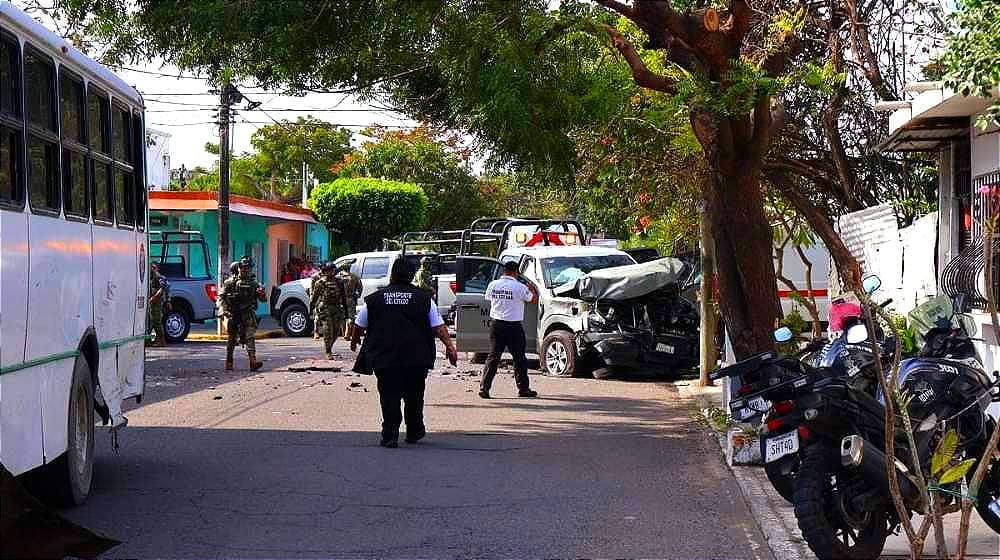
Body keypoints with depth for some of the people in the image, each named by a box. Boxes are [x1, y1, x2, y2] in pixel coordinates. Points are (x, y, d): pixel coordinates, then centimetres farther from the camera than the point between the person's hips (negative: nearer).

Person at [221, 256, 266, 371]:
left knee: (250, 336, -11)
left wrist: (261, 294, -16)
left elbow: (263, 299, 7)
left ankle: (253, 361, -21)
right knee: (232, 338, 8)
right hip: (233, 314, 0)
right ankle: (229, 362, 21)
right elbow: (221, 296, 4)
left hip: (248, 314, 0)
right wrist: (224, 309, -8)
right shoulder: (231, 282, 3)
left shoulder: (254, 283, 7)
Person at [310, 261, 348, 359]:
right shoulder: (320, 282, -1)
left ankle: (328, 346, 26)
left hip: (337, 308, 5)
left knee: (337, 330, 4)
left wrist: (345, 310, 15)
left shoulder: (338, 282, 12)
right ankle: (328, 352, 0)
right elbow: (313, 296, -1)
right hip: (325, 309, -5)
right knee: (328, 331, -8)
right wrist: (311, 309, -3)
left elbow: (343, 296, 16)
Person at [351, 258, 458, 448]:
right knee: (414, 396, 16)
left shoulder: (375, 299, 5)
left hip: (384, 357, -1)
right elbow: (439, 327, -1)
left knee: (389, 397, 3)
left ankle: (390, 436, -3)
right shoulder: (423, 298, 4)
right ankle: (414, 432, 24)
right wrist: (449, 346, 2)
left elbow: (359, 326, 15)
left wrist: (354, 341, 33)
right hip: (416, 357, 1)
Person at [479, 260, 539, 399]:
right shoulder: (520, 287, -11)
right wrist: (533, 290, 23)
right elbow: (534, 300, 3)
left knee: (493, 356, 5)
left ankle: (484, 387, -4)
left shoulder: (493, 285, 1)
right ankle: (523, 389, 15)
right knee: (519, 358, 8)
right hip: (513, 326, -4)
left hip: (496, 324, 4)